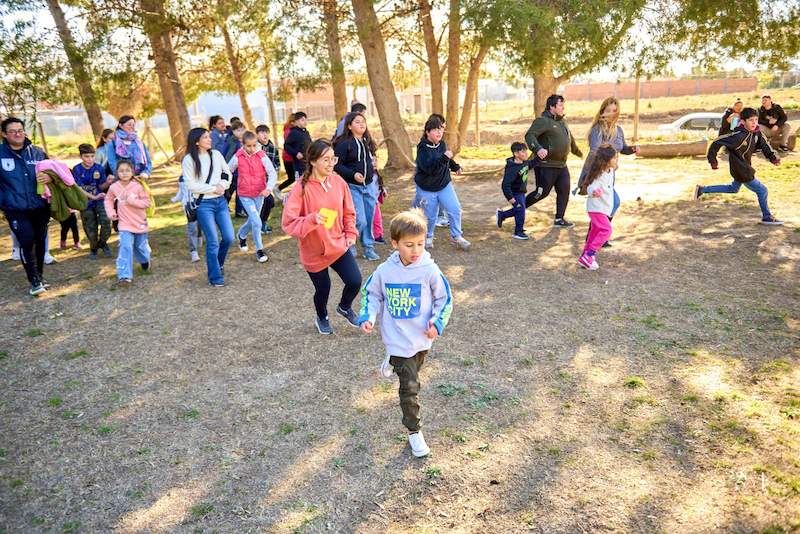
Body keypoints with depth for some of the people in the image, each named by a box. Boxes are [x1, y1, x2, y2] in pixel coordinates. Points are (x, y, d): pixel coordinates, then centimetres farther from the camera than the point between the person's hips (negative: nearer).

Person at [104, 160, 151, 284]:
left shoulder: (138, 186, -13)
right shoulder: (114, 187, -5)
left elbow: (147, 202, -13)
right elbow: (108, 200, 13)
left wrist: (133, 201, -26)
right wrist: (111, 212, 0)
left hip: (140, 223, 0)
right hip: (125, 224, 0)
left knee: (141, 246, 17)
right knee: (125, 248, -13)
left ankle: (145, 261, 51)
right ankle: (124, 275, -16)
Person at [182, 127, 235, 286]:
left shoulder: (216, 154, 5)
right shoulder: (189, 160, -7)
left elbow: (227, 173, 13)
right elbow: (191, 185, -11)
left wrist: (222, 185, -6)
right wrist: (213, 188, -11)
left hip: (220, 201, 5)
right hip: (203, 204, -5)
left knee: (229, 237, 4)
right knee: (213, 241, -4)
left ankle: (218, 263, 33)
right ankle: (215, 276, 11)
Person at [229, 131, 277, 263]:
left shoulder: (261, 156, -13)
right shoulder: (237, 157, -12)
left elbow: (273, 173, -15)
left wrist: (269, 188, -29)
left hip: (259, 194, 2)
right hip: (245, 195, -2)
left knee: (253, 220, 18)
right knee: (257, 222, -13)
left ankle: (241, 235, 51)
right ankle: (259, 250, 4)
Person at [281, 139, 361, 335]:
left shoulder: (338, 182, -4)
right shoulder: (302, 188, -18)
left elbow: (348, 212, 9)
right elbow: (288, 222, -21)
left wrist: (351, 233, -1)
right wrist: (312, 220, -35)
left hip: (339, 245, 3)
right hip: (314, 251, -3)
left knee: (355, 281, -4)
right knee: (323, 289, 11)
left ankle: (345, 307, 32)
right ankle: (322, 318, 46)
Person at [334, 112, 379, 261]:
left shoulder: (367, 142, 10)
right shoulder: (344, 143, -12)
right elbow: (337, 165, -15)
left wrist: (372, 170, 11)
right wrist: (353, 174, -24)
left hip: (369, 185, 7)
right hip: (353, 187, -6)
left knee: (369, 219, 10)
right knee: (360, 221, -9)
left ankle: (368, 248, 25)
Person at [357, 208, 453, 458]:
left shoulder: (430, 270, -15)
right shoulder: (384, 271, -11)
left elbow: (444, 298, -2)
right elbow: (371, 294, 5)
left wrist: (438, 322, -14)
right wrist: (367, 317, -10)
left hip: (423, 338, 2)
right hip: (398, 339, -2)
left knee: (411, 373, 27)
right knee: (410, 386, -2)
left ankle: (393, 363, 61)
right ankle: (414, 431, 16)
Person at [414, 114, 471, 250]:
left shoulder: (442, 144, 2)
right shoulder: (423, 148, -19)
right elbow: (427, 167, -34)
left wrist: (455, 166, 16)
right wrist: (444, 158, -40)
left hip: (444, 185, 5)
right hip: (426, 189, -5)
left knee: (455, 209, -5)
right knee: (430, 216, 3)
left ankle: (456, 236, 11)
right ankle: (428, 237, 31)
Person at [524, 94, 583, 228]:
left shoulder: (562, 122, 16)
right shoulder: (543, 121, -12)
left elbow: (570, 139, 33)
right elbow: (529, 135, -26)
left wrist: (578, 152, 46)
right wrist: (538, 148, -43)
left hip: (562, 165, 8)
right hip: (546, 165, -8)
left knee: (564, 191, 5)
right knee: (542, 193, -3)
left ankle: (559, 219, 15)